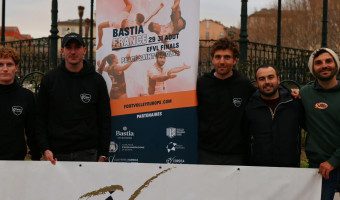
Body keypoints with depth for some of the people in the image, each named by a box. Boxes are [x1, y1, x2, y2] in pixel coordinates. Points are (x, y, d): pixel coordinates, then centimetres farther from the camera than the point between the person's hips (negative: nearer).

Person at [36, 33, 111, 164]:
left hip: (88, 153, 0)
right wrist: (45, 149, -4)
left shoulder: (97, 80, 6)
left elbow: (105, 119, 7)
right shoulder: (49, 79, 7)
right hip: (57, 154, 1)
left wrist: (102, 155, 1)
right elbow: (41, 118, 8)